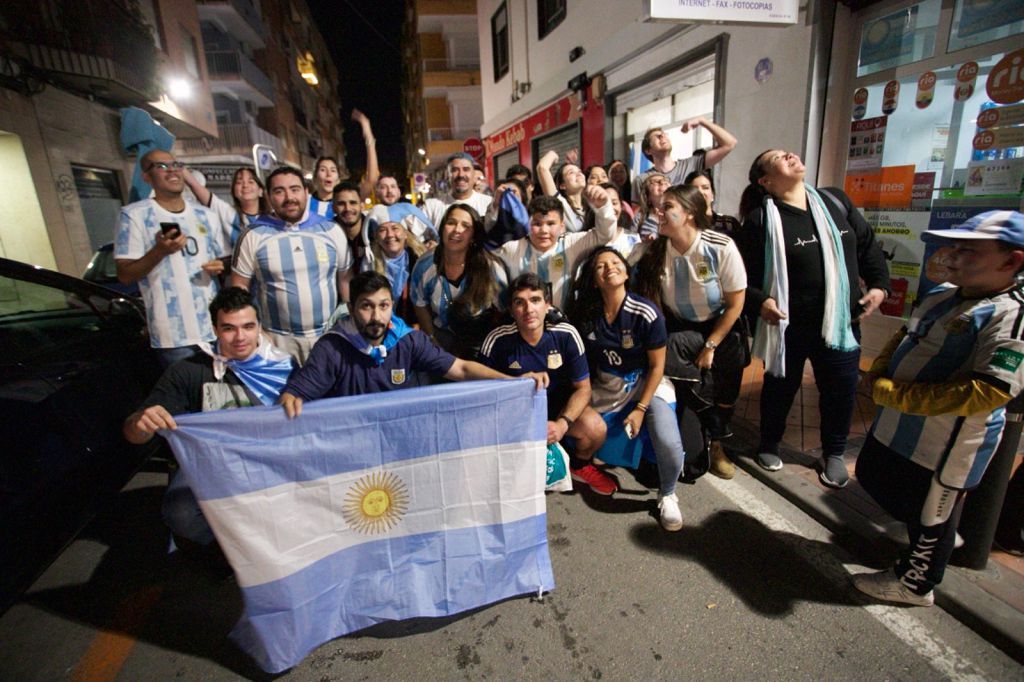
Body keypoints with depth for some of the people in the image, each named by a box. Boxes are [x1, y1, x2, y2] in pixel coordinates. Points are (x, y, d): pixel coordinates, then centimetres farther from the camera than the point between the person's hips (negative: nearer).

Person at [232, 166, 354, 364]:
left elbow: (346, 279, 6)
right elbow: (240, 285, 2)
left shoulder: (331, 230, 0)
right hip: (278, 338, -1)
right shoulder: (254, 236, -4)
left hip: (329, 334, 1)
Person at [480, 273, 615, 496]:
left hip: (560, 406, 1)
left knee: (596, 429, -26)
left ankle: (579, 466, 13)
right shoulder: (497, 341, -19)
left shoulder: (566, 335, -17)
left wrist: (563, 424, -25)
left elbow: (582, 388, -9)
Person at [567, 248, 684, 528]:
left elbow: (657, 366, -10)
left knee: (669, 444, -24)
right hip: (604, 385, 4)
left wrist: (640, 409, -12)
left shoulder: (647, 314, -18)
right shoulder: (585, 313, -9)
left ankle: (667, 496, 10)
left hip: (646, 383, -3)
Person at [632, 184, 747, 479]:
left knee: (726, 390, -5)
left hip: (721, 328, 0)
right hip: (680, 329, 1)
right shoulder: (654, 249, -15)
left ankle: (715, 444, 27)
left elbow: (735, 304, -12)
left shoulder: (721, 247, -20)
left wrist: (710, 346, -13)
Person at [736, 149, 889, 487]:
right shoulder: (761, 220, -10)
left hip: (841, 320, 4)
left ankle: (833, 453, 35)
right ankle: (769, 444, 37)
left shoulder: (836, 202, 5)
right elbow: (741, 272, -8)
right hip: (787, 324, -4)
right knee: (781, 385, 13)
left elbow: (867, 244, 14)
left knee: (841, 388, 12)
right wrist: (758, 301, -21)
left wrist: (878, 284, 5)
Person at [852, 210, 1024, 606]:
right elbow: (905, 336, 17)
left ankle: (914, 584, 36)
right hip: (897, 426, 9)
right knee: (876, 479, 27)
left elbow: (987, 392, -31)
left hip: (947, 444, -9)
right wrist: (877, 373, -1)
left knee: (928, 518, 12)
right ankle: (940, 540, 53)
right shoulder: (943, 295, 4)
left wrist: (893, 394, -30)